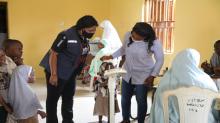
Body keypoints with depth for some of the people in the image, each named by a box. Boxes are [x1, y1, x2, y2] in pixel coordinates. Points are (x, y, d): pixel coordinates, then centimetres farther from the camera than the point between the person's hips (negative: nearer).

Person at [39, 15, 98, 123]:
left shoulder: (85, 37, -1)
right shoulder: (66, 36, -24)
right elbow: (53, 54, -22)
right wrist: (54, 74, -23)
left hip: (71, 73, 8)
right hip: (57, 73, -8)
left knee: (69, 98, 20)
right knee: (53, 99, 6)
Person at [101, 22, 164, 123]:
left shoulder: (154, 43, -22)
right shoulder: (128, 35, -11)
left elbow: (160, 60, -10)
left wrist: (153, 76, -15)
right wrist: (111, 56, 0)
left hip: (143, 76, -4)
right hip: (127, 74, 5)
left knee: (141, 101, 8)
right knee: (125, 99, 16)